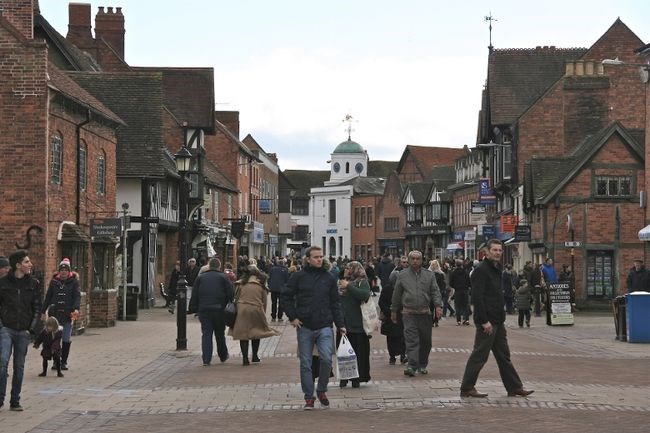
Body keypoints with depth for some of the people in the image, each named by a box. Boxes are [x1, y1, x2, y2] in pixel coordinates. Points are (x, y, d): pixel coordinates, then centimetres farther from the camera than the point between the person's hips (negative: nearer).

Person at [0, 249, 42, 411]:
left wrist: (32, 328, -3)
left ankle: (15, 401, 15)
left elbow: (37, 308, 7)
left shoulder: (33, 283, 5)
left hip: (23, 331, 2)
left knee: (19, 367, 7)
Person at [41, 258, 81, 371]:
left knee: (66, 340, 1)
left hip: (68, 314, -2)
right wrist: (43, 311, 12)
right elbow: (48, 297, 14)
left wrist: (76, 308, -22)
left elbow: (77, 296, -6)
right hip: (55, 314, 2)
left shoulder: (74, 281, 3)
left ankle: (64, 362, 10)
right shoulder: (54, 281, 9)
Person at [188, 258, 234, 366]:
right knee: (220, 334, 14)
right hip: (219, 310, -1)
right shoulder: (223, 278, 1)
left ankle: (206, 359, -6)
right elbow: (230, 294, -4)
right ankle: (223, 356, 26)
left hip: (204, 310, 1)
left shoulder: (200, 277, 7)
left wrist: (193, 308, 10)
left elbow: (194, 295, 6)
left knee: (206, 334, 1)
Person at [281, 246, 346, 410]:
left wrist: (340, 324, 3)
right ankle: (308, 397, 15)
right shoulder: (298, 276, 1)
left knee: (326, 359, -12)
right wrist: (292, 317, -3)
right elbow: (286, 298, 6)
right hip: (304, 328, 0)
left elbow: (335, 303, 10)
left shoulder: (329, 277, 7)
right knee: (305, 364, 4)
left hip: (324, 327, 1)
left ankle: (322, 390, 11)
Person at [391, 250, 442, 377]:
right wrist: (393, 311, 16)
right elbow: (396, 294, 13)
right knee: (411, 340, -13)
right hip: (409, 314, -2)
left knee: (425, 341, 9)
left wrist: (438, 306, -10)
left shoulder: (429, 275, 9)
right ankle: (412, 366, -18)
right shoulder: (402, 276, 7)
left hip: (425, 313, 2)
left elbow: (435, 292, 5)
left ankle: (422, 365, 24)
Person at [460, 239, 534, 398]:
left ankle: (514, 387, 18)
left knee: (504, 356, 13)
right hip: (487, 321, -10)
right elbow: (477, 297, -21)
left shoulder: (496, 270, 16)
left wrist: (501, 317, 17)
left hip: (497, 321, 10)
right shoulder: (481, 270, -14)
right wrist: (484, 321, -23)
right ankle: (467, 388, 4)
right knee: (479, 355, -4)